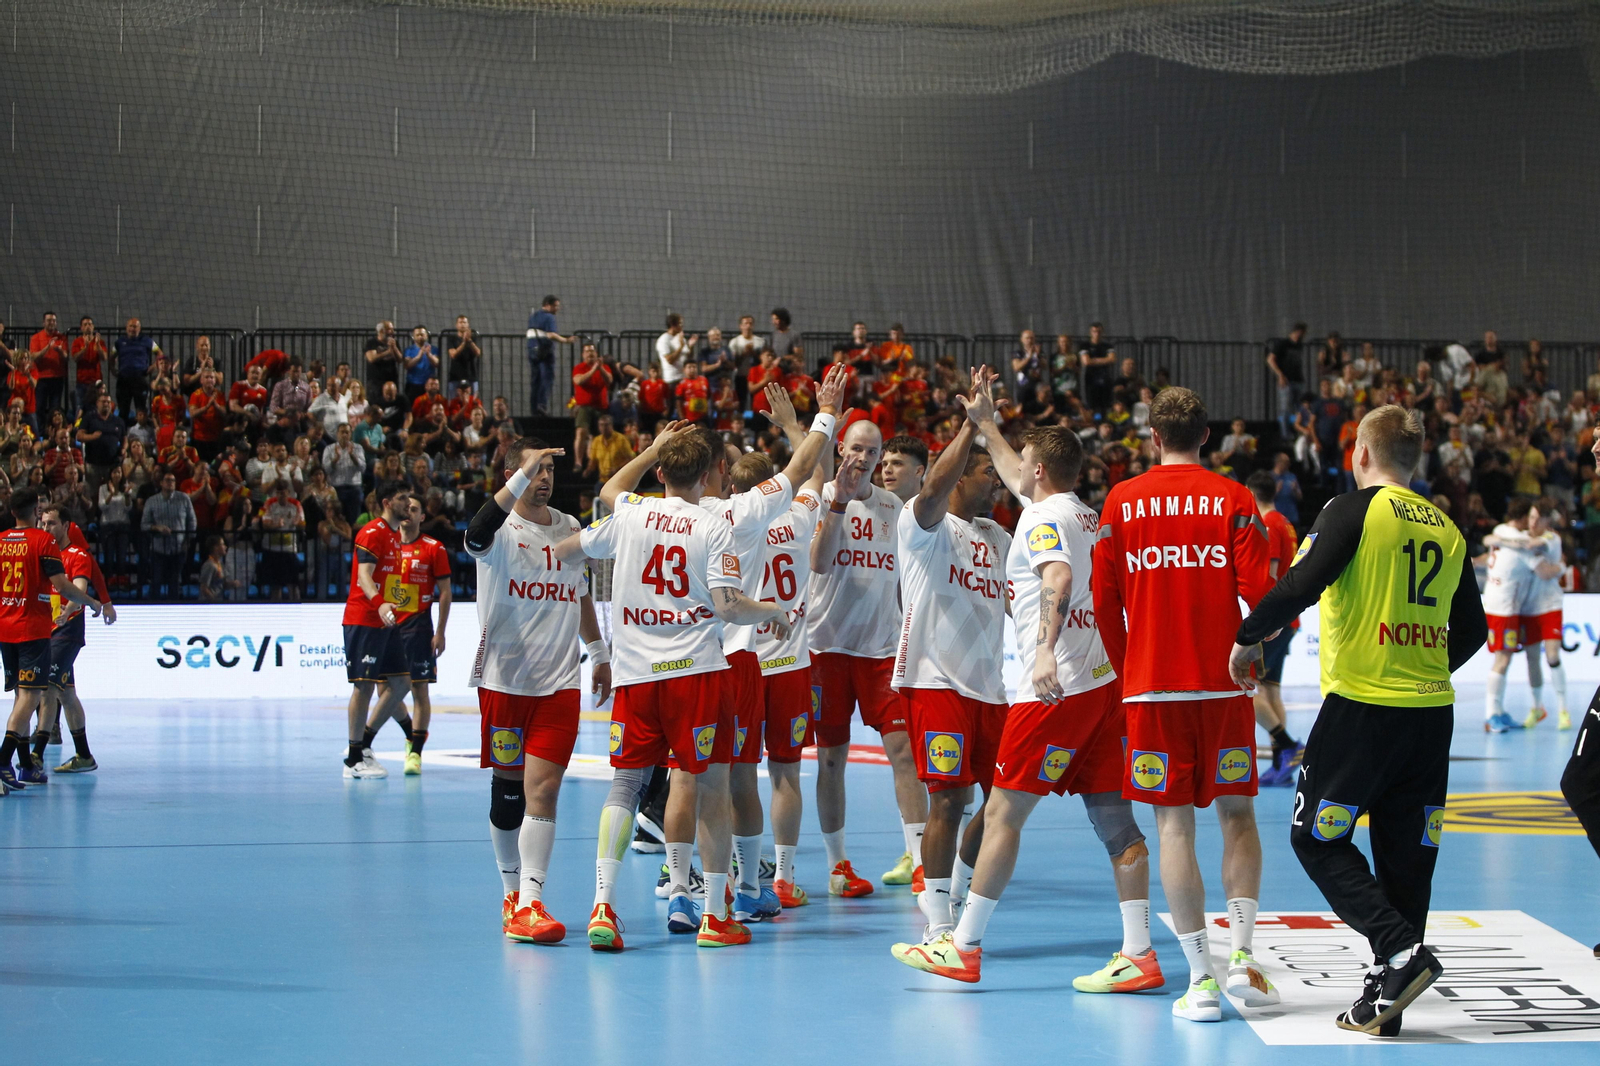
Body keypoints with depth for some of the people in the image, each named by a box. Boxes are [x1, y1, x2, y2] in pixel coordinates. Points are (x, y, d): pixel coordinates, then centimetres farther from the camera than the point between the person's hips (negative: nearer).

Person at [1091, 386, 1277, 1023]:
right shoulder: (1233, 499, -1)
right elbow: (1260, 592, -6)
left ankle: (1201, 978, -2)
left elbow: (1103, 602, 4)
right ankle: (1240, 957, 2)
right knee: (1237, 814, 13)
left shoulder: (1122, 501, 3)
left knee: (1174, 823, 1)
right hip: (1224, 684, 0)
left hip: (1151, 686, 0)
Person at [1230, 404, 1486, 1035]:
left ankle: (1401, 950, -12)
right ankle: (1385, 1000, 8)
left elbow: (1299, 587, -16)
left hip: (1362, 702, -6)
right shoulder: (1447, 529, 12)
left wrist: (1247, 640, -1)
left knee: (1317, 838, 4)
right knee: (1407, 853, 8)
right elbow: (1472, 631, 17)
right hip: (1432, 709, 6)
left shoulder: (1355, 510, -6)